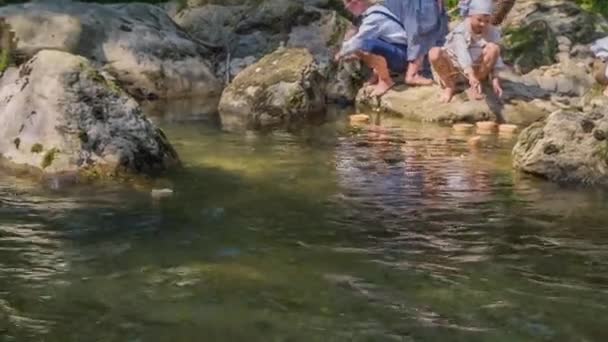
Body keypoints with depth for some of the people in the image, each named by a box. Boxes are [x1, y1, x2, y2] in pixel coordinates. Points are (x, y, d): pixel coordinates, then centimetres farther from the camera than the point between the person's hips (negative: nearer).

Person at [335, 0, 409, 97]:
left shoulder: (375, 17, -22)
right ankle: (377, 74, 12)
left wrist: (341, 53, -6)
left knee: (367, 45, -35)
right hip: (389, 50, 10)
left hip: (402, 57, -10)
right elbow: (359, 37, 15)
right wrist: (344, 50, 1)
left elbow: (358, 41, -22)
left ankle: (386, 81, -16)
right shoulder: (370, 13, 8)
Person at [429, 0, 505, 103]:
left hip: (478, 71, 3)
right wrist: (471, 76, -50)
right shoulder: (461, 30, -19)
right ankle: (449, 86, -6)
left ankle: (473, 88, -13)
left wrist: (495, 80, -27)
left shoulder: (493, 32, -7)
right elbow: (462, 54, -35)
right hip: (456, 69, -3)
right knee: (435, 53, -31)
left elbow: (495, 58, -12)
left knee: (493, 48, -24)